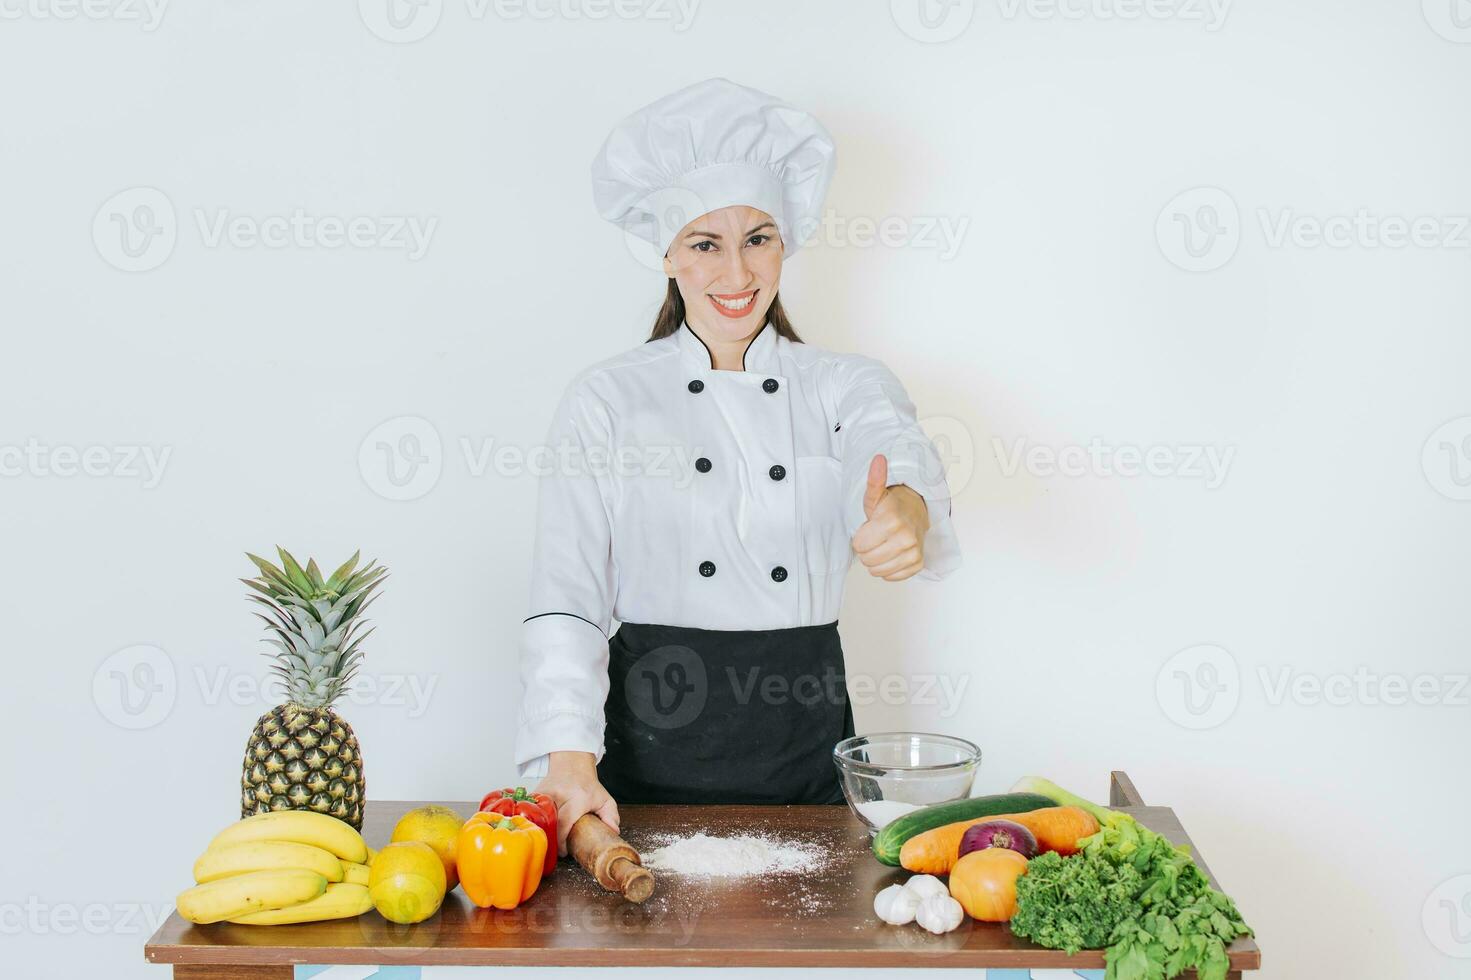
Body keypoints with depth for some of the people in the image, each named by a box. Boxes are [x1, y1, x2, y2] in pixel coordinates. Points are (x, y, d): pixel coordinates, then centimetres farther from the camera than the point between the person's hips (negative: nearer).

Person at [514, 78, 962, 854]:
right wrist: (569, 759, -21)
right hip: (655, 739, -1)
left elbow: (896, 448, -20)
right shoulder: (607, 400, -1)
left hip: (803, 739, 2)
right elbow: (567, 598, -7)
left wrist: (906, 509, -45)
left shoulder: (844, 387, 4)